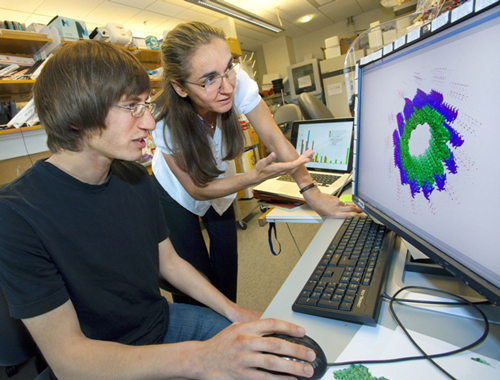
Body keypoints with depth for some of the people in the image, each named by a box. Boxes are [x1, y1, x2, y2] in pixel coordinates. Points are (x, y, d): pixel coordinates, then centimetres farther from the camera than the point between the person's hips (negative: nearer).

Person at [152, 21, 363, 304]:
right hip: (179, 192, -2)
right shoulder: (166, 124, -36)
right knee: (197, 277, -2)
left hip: (220, 179, 3)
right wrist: (256, 176, -40)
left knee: (227, 263, 10)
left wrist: (311, 191, -33)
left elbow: (273, 136, -26)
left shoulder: (237, 81, -32)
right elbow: (197, 189, -27)